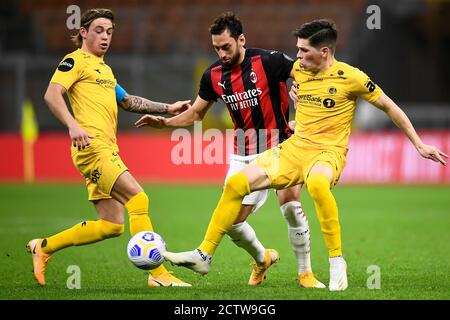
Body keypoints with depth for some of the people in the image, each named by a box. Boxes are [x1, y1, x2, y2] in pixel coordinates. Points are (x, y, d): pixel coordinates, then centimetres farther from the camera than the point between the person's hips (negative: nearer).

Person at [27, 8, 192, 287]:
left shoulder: (104, 68, 27)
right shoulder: (76, 60, -1)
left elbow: (127, 101, 37)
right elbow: (52, 94, -14)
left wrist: (167, 108, 31)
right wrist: (73, 125, -29)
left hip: (107, 150, 10)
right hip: (92, 146, -10)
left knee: (111, 226, 6)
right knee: (138, 199, -18)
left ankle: (44, 247, 16)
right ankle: (158, 274, -18)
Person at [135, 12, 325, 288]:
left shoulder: (268, 61, -16)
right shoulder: (214, 75, 0)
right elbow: (195, 114, 12)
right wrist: (164, 122, -4)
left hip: (279, 147, -4)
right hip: (244, 156, 5)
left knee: (291, 204, -21)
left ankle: (305, 273, -2)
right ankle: (262, 258, 29)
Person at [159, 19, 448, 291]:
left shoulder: (351, 77, -9)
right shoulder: (298, 69, 6)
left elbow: (389, 106, 0)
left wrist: (419, 145, 3)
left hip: (329, 151, -6)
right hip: (295, 146, 6)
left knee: (316, 183, -42)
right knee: (236, 183, -9)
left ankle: (337, 261, -29)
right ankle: (204, 255, 1)